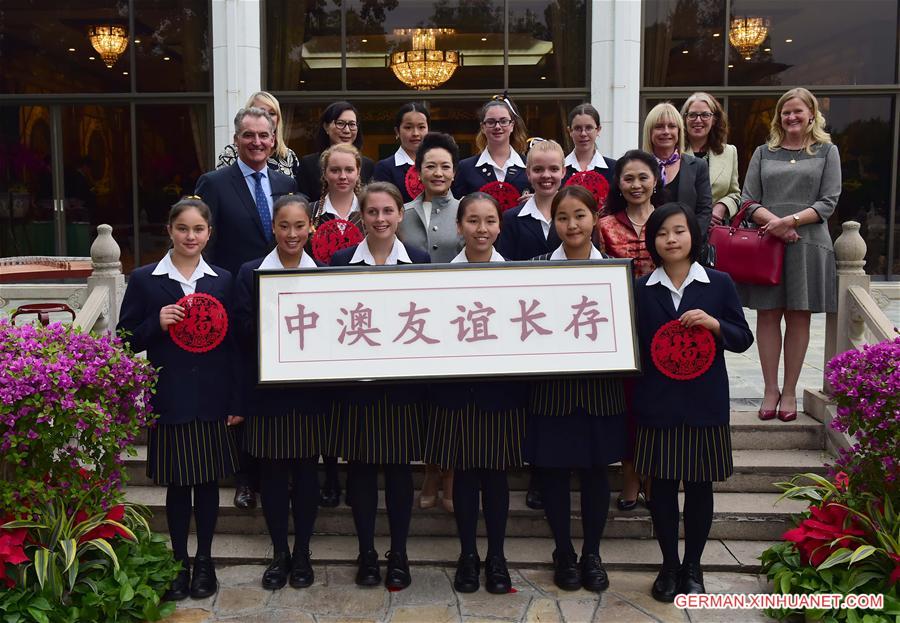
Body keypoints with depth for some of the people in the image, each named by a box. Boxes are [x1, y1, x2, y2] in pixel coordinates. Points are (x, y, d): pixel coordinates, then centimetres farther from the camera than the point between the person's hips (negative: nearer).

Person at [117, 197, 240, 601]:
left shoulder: (222, 280, 5)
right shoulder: (144, 279, 1)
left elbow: (234, 344, 4)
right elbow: (126, 341, 2)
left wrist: (237, 402, 0)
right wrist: (157, 323, -17)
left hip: (212, 401, 1)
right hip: (169, 400, -1)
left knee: (208, 481, 9)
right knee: (177, 484, 7)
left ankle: (204, 560, 25)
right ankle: (179, 562, 24)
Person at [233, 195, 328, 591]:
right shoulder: (250, 273, 2)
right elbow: (242, 331, -6)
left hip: (311, 388, 1)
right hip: (266, 389, 0)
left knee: (306, 468, 7)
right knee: (272, 470, 6)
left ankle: (302, 552, 22)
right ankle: (279, 553, 21)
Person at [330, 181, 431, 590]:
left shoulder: (419, 261, 4)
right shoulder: (342, 260, 2)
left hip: (403, 382, 0)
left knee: (399, 466, 7)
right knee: (361, 466, 7)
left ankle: (398, 555, 21)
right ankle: (366, 553, 22)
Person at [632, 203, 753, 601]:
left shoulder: (719, 284, 1)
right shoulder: (640, 289, 3)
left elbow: (744, 339, 1)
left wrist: (713, 324, -16)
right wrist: (632, 398, -8)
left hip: (704, 405, 0)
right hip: (656, 406, 1)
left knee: (699, 488, 9)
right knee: (662, 487, 8)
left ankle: (693, 566, 26)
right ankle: (669, 565, 24)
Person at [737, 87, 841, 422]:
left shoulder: (826, 151, 10)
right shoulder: (763, 153, 13)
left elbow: (828, 202, 1)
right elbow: (749, 200, 6)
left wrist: (791, 220, -14)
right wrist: (773, 223, -13)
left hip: (808, 242, -1)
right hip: (766, 242, 1)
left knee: (798, 317, 2)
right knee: (768, 315, 0)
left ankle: (789, 391, 10)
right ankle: (770, 389, 8)